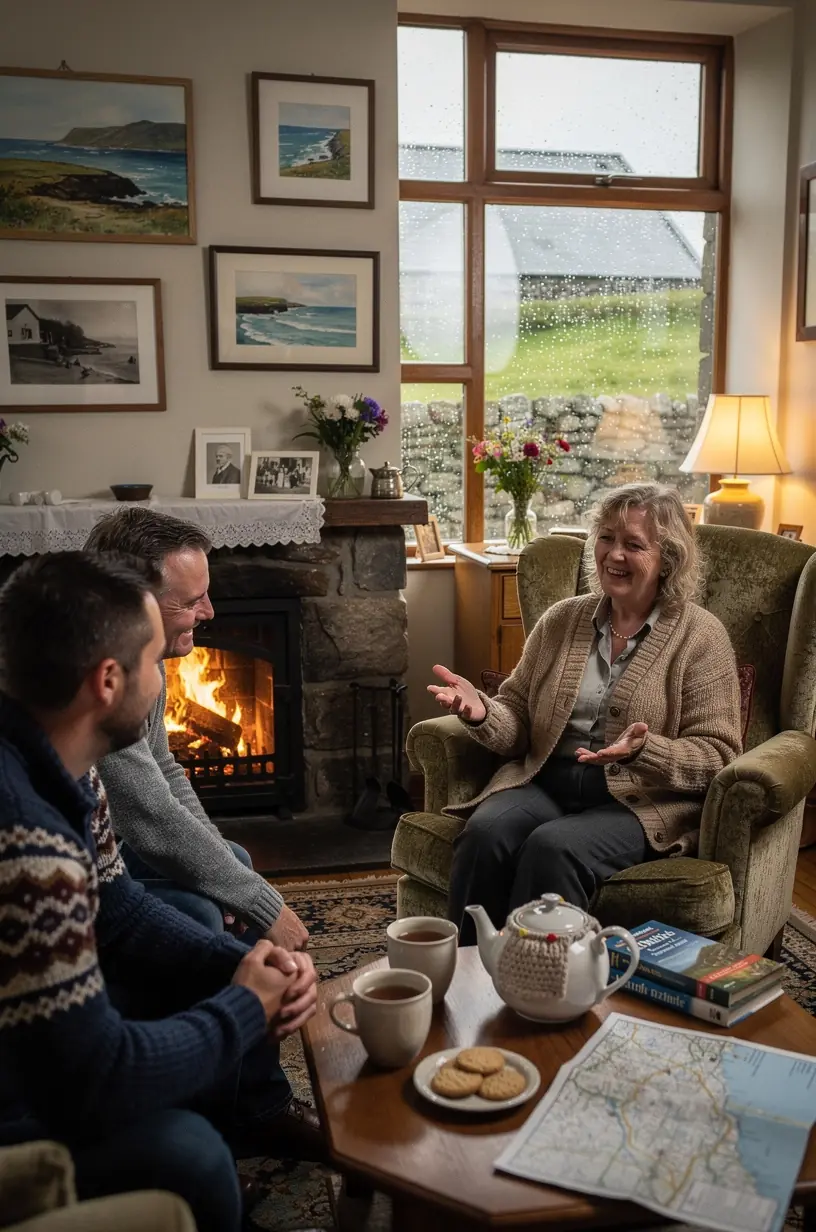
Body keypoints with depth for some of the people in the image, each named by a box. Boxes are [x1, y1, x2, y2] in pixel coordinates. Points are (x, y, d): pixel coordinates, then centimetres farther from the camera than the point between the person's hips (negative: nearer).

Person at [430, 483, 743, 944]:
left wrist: (644, 752, -24)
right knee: (484, 833, -27)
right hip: (544, 781, 4)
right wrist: (482, 712, -10)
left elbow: (719, 757, -5)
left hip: (643, 801, -3)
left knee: (552, 847, -32)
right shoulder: (562, 619, 12)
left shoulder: (701, 636, 0)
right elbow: (519, 720, 13)